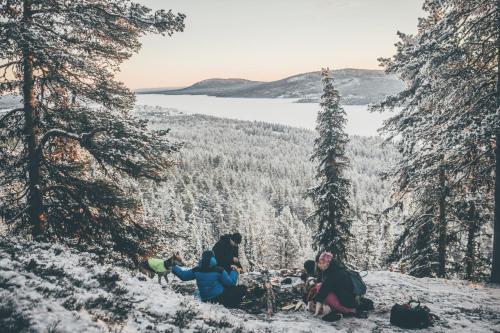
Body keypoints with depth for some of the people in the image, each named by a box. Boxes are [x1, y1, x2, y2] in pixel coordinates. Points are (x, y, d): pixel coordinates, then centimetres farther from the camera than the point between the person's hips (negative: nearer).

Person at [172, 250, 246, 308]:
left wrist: (173, 267, 22)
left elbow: (183, 275, 9)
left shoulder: (197, 270, -4)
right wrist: (234, 271, 8)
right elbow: (231, 283, -8)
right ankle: (232, 304, -10)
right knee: (243, 288, -2)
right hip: (220, 298, -6)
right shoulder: (219, 270, -14)